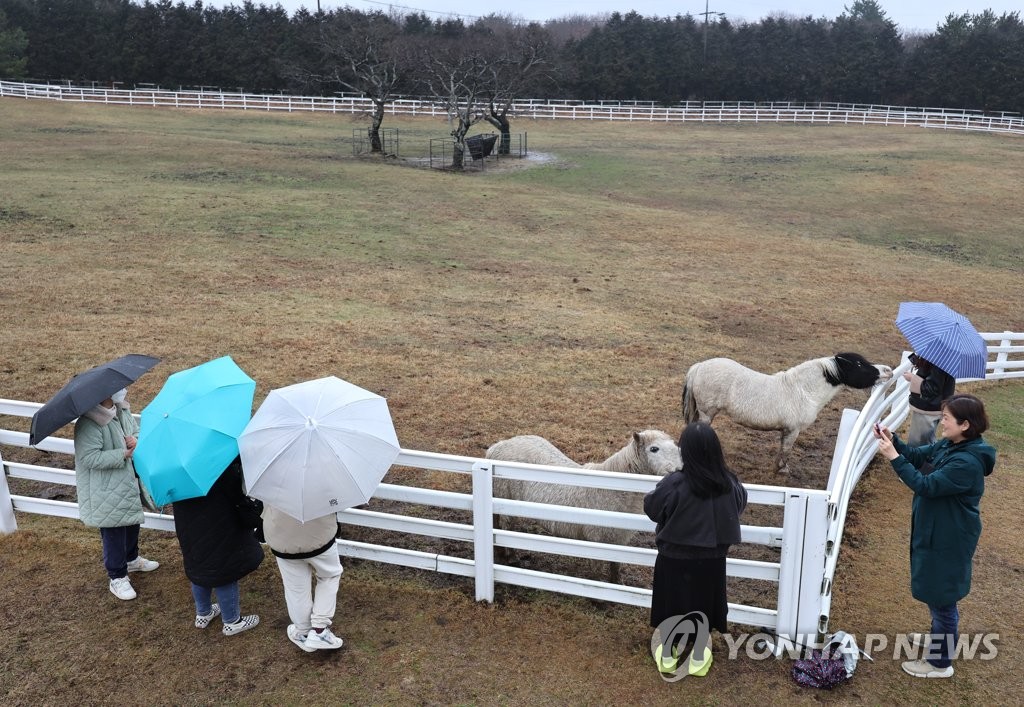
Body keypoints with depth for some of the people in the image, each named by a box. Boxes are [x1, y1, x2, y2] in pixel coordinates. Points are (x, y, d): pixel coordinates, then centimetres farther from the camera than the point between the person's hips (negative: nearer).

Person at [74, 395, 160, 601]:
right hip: (105, 494, -8)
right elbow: (90, 458, -29)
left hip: (128, 483, 8)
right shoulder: (87, 425, -25)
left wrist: (135, 440, -10)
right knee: (113, 535, 5)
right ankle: (117, 578, 23)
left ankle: (131, 559, 50)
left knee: (132, 524, 26)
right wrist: (123, 454, -26)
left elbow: (137, 431, 14)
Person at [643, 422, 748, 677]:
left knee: (671, 605, 18)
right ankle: (699, 658, 37)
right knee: (703, 605, 21)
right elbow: (740, 504, 7)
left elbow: (651, 507, -9)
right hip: (711, 560, 2)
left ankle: (668, 656, 36)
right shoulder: (729, 484, -16)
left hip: (674, 558, -2)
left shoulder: (674, 484, -26)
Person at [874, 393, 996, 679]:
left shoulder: (967, 462, -30)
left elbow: (926, 485, -30)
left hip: (948, 540, -9)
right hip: (935, 531, 10)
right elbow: (917, 456, 8)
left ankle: (940, 663, 23)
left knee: (941, 597, 6)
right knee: (936, 592, 27)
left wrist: (894, 457, -30)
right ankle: (940, 637, 49)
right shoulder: (949, 445, -2)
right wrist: (892, 440, -8)